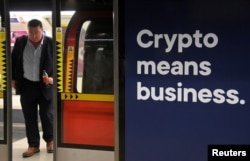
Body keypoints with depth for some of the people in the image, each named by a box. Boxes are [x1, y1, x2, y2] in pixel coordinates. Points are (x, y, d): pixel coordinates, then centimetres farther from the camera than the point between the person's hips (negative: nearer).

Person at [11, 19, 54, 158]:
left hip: (45, 85, -2)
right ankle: (33, 145, 17)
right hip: (26, 85, 2)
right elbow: (13, 61, 9)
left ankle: (49, 140, 29)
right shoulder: (20, 41, -2)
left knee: (47, 115, 7)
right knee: (29, 117, 7)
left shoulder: (50, 43, -10)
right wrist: (13, 79, 6)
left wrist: (52, 78, -17)